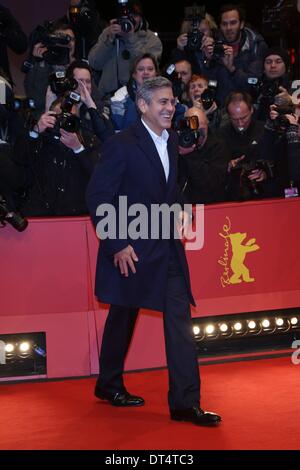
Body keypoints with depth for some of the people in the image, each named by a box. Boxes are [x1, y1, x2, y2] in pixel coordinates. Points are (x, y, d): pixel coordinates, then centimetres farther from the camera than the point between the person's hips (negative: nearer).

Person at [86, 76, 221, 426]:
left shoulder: (170, 142, 9)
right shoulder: (122, 145, -13)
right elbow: (98, 197, -15)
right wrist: (117, 246, -18)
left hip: (167, 248, 6)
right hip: (132, 250, -6)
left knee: (179, 319, -1)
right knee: (122, 318, 10)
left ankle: (185, 402, 0)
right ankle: (109, 384, 31)